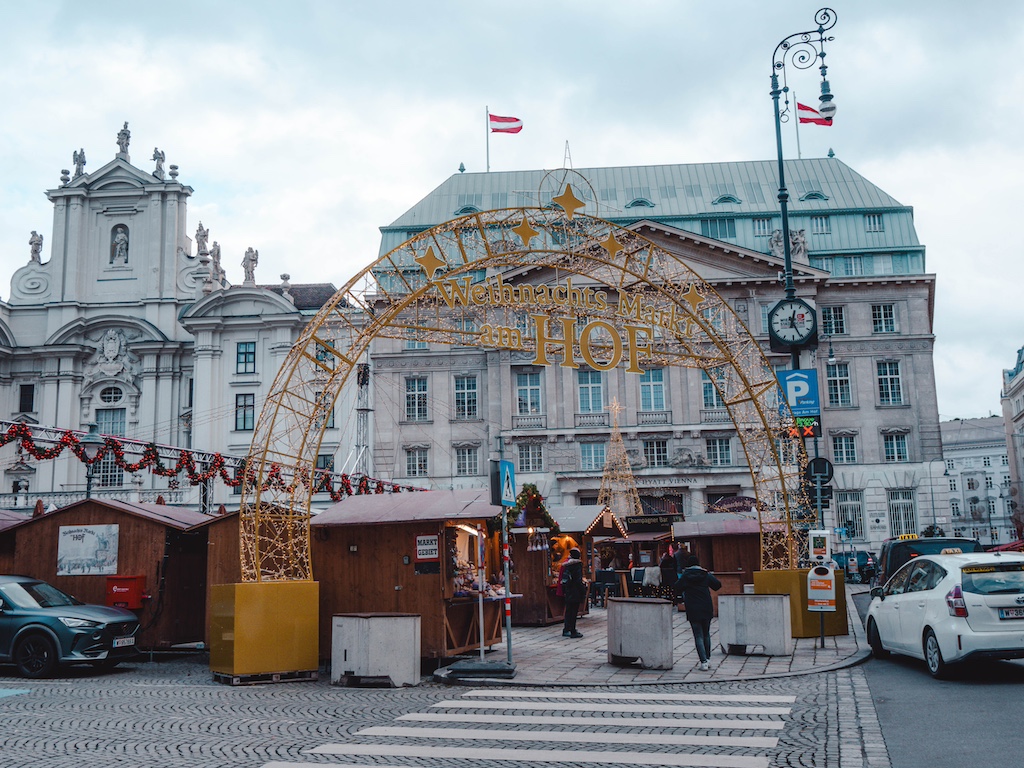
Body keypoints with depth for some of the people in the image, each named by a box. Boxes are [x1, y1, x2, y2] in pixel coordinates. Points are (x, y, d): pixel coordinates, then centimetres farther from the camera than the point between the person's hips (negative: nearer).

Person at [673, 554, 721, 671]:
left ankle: (703, 662, -8)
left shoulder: (685, 577, -3)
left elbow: (677, 590, 2)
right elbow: (718, 585, 7)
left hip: (693, 611, -2)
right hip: (707, 610, 2)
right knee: (706, 634, 19)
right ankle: (708, 659, 23)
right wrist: (711, 575, 22)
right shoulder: (706, 575, 1)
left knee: (698, 636, 1)